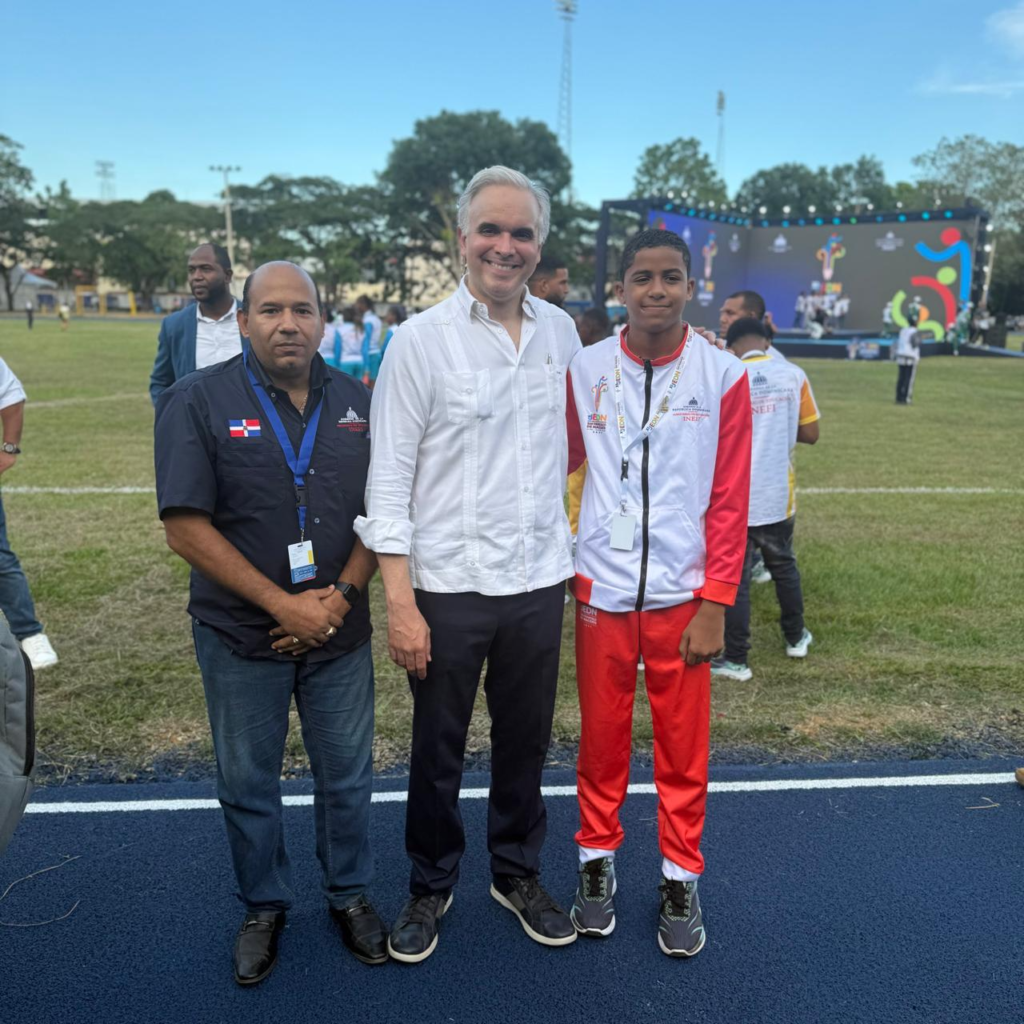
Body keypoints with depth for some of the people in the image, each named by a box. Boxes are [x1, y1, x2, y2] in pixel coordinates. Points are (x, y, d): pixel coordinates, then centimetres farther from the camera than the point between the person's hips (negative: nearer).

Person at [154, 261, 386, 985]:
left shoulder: (356, 402, 1)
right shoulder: (199, 400, -9)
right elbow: (186, 526, -13)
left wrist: (341, 594, -12)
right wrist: (285, 605, -16)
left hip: (341, 630, 3)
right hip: (240, 634, -2)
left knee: (347, 775, 15)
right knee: (248, 784, 15)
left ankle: (350, 894, 39)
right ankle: (264, 906, 39)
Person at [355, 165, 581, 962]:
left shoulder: (561, 331, 4)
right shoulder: (421, 339, -7)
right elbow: (389, 480, -8)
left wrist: (569, 550, 11)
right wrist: (400, 604, -12)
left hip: (539, 582, 3)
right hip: (448, 585, -3)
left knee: (526, 742, 17)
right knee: (438, 750, 13)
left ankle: (518, 874, 40)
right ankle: (431, 888, 36)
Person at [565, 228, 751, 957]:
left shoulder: (722, 376, -4)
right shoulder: (584, 370, -1)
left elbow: (730, 501, -3)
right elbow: (560, 458, 7)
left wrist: (715, 605, -6)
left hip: (682, 594, 0)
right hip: (602, 589, 1)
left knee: (683, 742, 12)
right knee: (601, 734, 13)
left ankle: (682, 876, 31)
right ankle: (598, 856, 34)